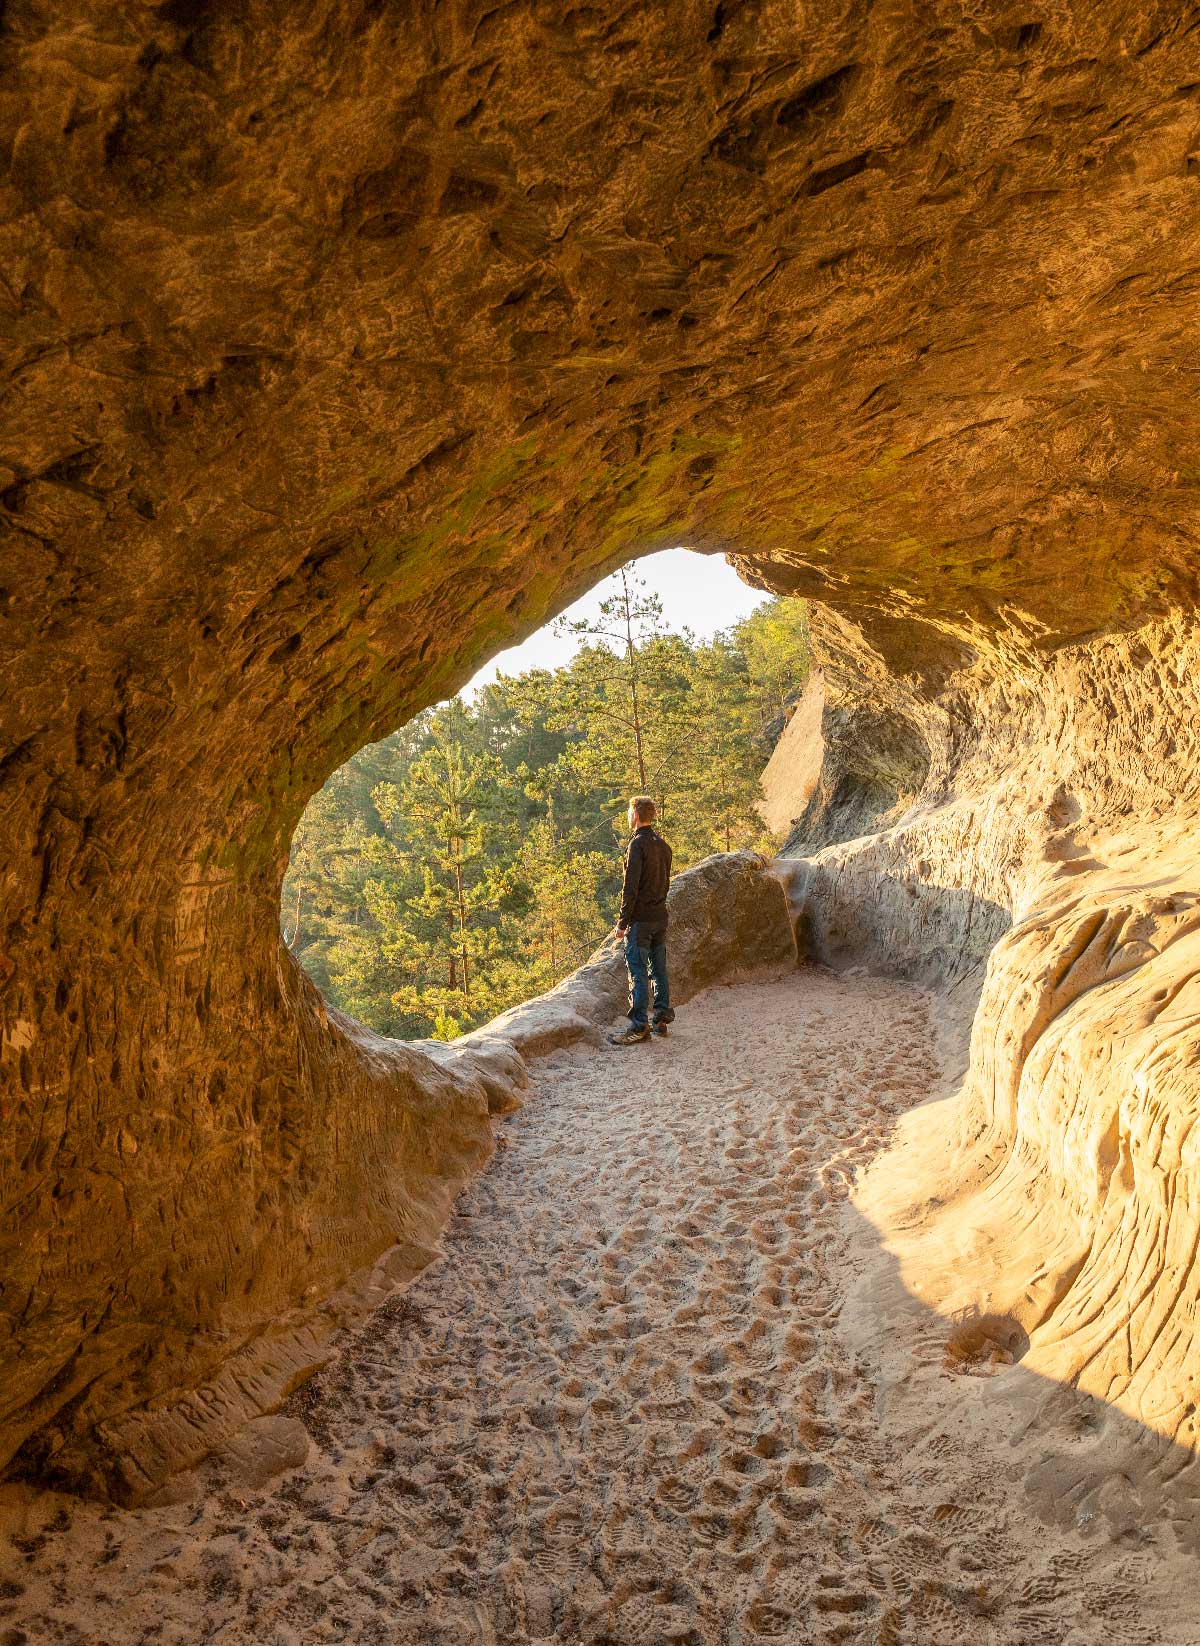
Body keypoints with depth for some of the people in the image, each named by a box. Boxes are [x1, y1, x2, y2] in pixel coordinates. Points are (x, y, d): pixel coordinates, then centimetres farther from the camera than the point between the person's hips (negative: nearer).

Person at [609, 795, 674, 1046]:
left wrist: (622, 921, -13)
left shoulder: (637, 845, -15)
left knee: (638, 973, -6)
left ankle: (639, 1027, -5)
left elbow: (631, 887, -17)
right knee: (659, 969, 15)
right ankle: (662, 1018, 22)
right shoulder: (662, 844, 11)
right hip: (661, 916, 8)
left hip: (641, 919, -8)